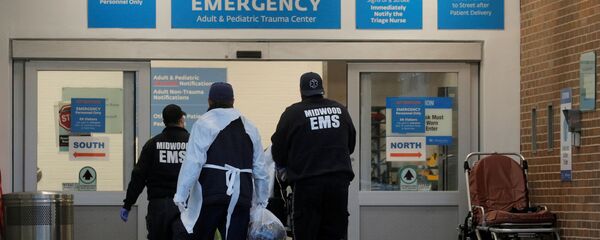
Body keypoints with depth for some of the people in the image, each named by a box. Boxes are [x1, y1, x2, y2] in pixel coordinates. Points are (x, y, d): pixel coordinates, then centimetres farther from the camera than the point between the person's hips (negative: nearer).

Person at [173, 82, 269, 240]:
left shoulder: (203, 124, 0)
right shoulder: (250, 128, 15)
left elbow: (193, 163, -9)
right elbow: (259, 169, 15)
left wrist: (181, 195, -9)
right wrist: (262, 201, 22)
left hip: (210, 193, -4)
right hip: (241, 197, 4)